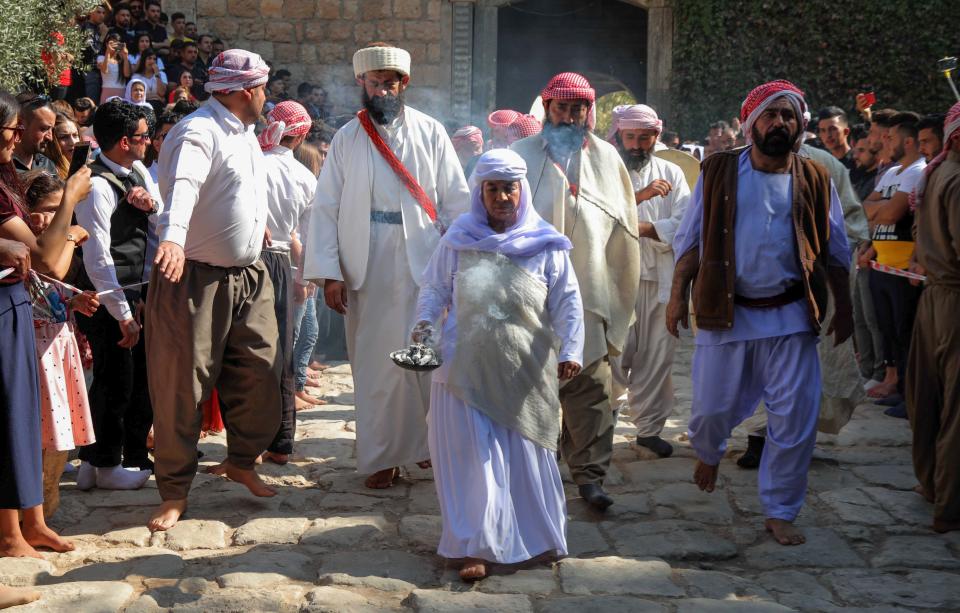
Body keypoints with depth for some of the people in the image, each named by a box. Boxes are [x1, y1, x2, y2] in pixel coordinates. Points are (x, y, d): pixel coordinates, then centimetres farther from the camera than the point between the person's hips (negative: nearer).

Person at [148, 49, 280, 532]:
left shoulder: (244, 133, 13)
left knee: (261, 374, 8)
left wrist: (258, 220, 49)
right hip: (194, 277, -8)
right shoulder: (198, 132, -17)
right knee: (182, 387, 0)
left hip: (248, 276, 8)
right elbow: (183, 184, -37)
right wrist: (173, 237, -55)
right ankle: (175, 492, 10)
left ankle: (242, 460, 30)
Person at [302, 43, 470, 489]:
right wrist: (329, 272, -5)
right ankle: (381, 456, 16)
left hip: (424, 265, 0)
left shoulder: (431, 133, 4)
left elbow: (457, 201, 3)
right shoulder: (347, 138, 5)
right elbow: (326, 208, 2)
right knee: (375, 364, 5)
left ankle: (430, 440, 21)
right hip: (368, 272, 1)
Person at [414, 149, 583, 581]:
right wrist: (424, 323, -8)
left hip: (525, 373, 0)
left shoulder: (546, 245, 0)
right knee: (473, 456, -1)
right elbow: (434, 288, 10)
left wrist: (570, 350, -13)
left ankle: (535, 537, 30)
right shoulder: (458, 239, 3)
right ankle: (476, 547, 6)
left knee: (525, 456, 9)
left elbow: (568, 303, -1)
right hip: (466, 368, 0)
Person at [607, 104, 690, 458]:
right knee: (615, 355, -4)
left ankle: (649, 426, 19)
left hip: (660, 279, 2)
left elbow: (685, 227, -3)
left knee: (657, 356, 6)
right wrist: (639, 196, -19)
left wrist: (640, 227, -13)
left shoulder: (671, 173, 10)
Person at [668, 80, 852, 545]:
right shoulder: (719, 172, 1)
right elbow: (690, 239, 3)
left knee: (796, 418, 0)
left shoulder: (815, 181, 5)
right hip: (725, 312, -1)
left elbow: (835, 252, 12)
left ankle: (780, 511, 17)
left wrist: (843, 309, 9)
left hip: (790, 316, 1)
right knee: (713, 407, 6)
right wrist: (678, 294, -3)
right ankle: (708, 453, 43)